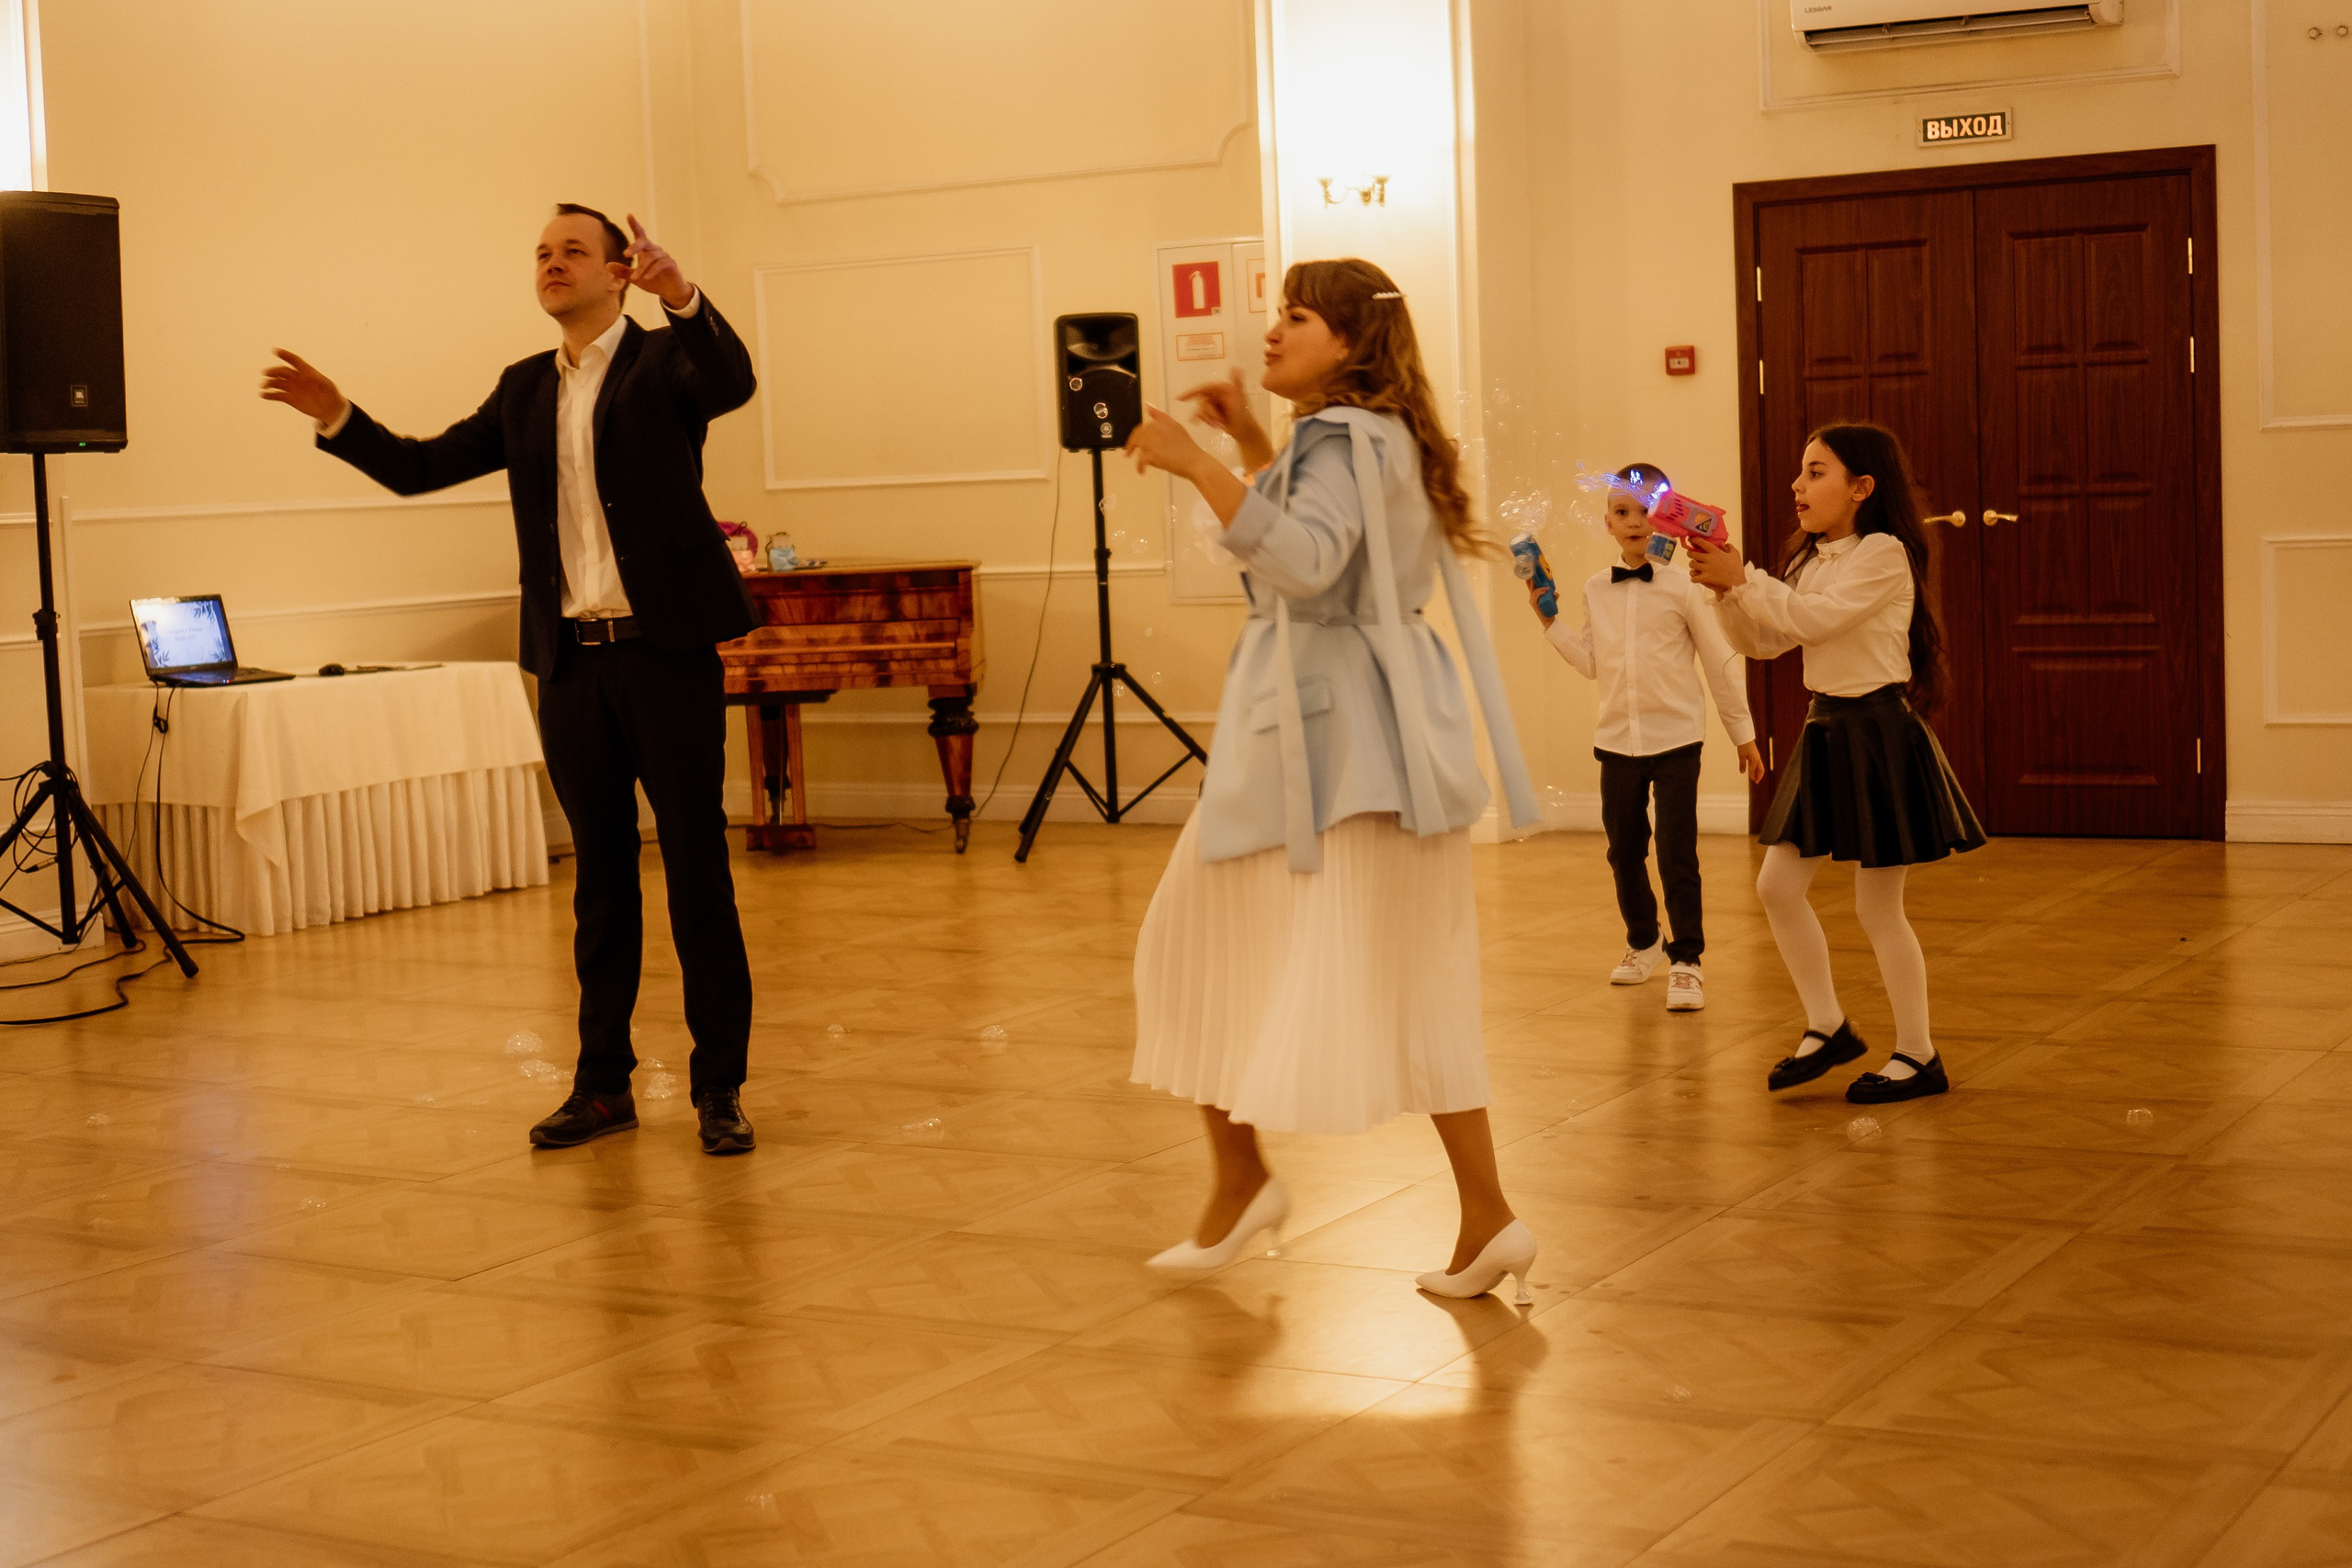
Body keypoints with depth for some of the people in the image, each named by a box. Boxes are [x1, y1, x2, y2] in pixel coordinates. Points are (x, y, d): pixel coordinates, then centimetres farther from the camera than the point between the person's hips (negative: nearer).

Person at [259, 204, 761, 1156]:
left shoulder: (666, 360, 0)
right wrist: (335, 417, -1)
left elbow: (733, 382, -22)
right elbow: (419, 468, 14)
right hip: (572, 659, 5)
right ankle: (603, 1084, 18)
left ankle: (720, 1088, 5)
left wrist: (683, 298, -39)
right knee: (600, 874, 11)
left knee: (697, 870, -2)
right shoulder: (525, 390, 16)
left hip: (665, 649, -5)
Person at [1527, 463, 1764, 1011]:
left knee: (1677, 855, -5)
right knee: (1623, 851, 14)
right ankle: (1643, 941, 35)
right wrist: (1549, 620, 4)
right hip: (1617, 739, 4)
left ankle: (1686, 962, 6)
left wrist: (1744, 734, 1)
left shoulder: (1682, 586, -8)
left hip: (1675, 739, -4)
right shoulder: (1596, 590, 5)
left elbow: (1720, 662, -2)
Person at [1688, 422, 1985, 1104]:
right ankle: (1827, 1027, 21)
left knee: (1877, 909, -1)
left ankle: (1919, 1056, 13)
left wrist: (1743, 578, -18)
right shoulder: (1814, 559, 11)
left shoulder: (1884, 554, -14)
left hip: (1879, 733, -8)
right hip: (1825, 728, 8)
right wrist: (1726, 590, -6)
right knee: (1778, 886, 6)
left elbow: (1813, 618, -23)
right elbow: (1762, 642, 9)